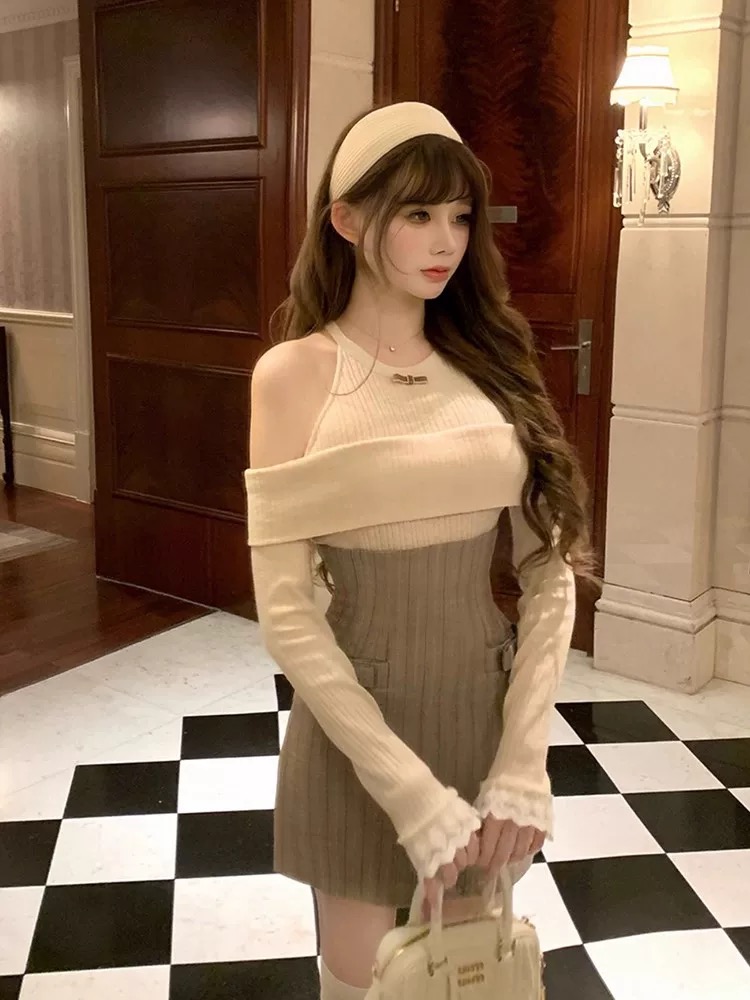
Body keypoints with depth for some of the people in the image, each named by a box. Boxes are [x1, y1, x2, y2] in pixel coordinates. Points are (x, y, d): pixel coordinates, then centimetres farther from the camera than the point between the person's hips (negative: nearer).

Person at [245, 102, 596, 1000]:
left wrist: (523, 765, -11)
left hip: (488, 712, 3)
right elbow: (286, 610, -14)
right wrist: (412, 794, -18)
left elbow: (551, 569, -2)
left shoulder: (492, 361, -1)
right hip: (357, 732, -3)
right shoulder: (295, 374, -11)